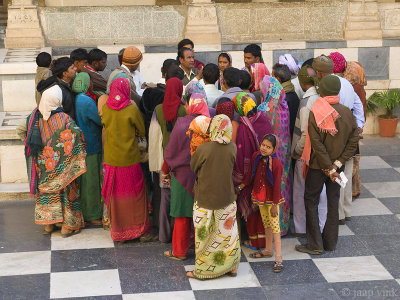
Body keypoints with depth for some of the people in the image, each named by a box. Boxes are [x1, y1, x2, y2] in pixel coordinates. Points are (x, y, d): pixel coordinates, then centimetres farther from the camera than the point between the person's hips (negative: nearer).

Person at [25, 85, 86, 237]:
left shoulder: (35, 117, -6)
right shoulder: (63, 118, -19)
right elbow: (77, 135, -21)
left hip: (43, 163, 4)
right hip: (61, 166, -4)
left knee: (46, 190, 16)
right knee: (66, 190, 8)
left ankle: (48, 224, 22)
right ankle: (67, 226, 13)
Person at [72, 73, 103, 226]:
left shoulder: (74, 99, 5)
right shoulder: (86, 101, -22)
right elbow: (102, 120, -16)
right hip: (90, 148, -8)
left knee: (85, 181, 16)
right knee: (90, 181, 1)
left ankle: (86, 212, 26)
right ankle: (91, 215, 10)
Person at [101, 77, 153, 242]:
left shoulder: (105, 108, -3)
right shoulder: (132, 109, -13)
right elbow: (142, 131, -2)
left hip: (111, 159, 4)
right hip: (129, 159, -3)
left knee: (115, 194, 12)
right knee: (135, 193, 7)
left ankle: (119, 232, 19)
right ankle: (141, 230, 14)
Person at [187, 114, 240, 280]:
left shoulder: (203, 149, -22)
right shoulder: (232, 148, -11)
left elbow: (192, 168, -5)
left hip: (205, 199, -3)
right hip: (226, 198, 3)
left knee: (204, 235, 11)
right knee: (228, 232, 17)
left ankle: (202, 271, 22)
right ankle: (232, 267, 28)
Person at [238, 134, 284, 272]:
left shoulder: (276, 164, -23)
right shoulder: (256, 156, -5)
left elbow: (277, 185, -19)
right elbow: (251, 172, 12)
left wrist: (275, 205, -16)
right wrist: (242, 186, 18)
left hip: (271, 198, -6)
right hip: (260, 196, 6)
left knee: (274, 224, -8)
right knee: (266, 223, 20)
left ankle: (278, 258, -7)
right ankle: (268, 250, 35)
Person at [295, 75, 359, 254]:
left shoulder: (315, 113, -17)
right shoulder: (347, 113, -5)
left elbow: (317, 144, -19)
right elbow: (353, 141, -6)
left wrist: (329, 169, -14)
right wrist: (337, 163, -7)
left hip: (318, 166, -4)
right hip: (338, 165, 4)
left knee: (311, 201, 8)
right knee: (333, 202, 15)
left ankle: (315, 244, 8)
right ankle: (330, 242, 22)